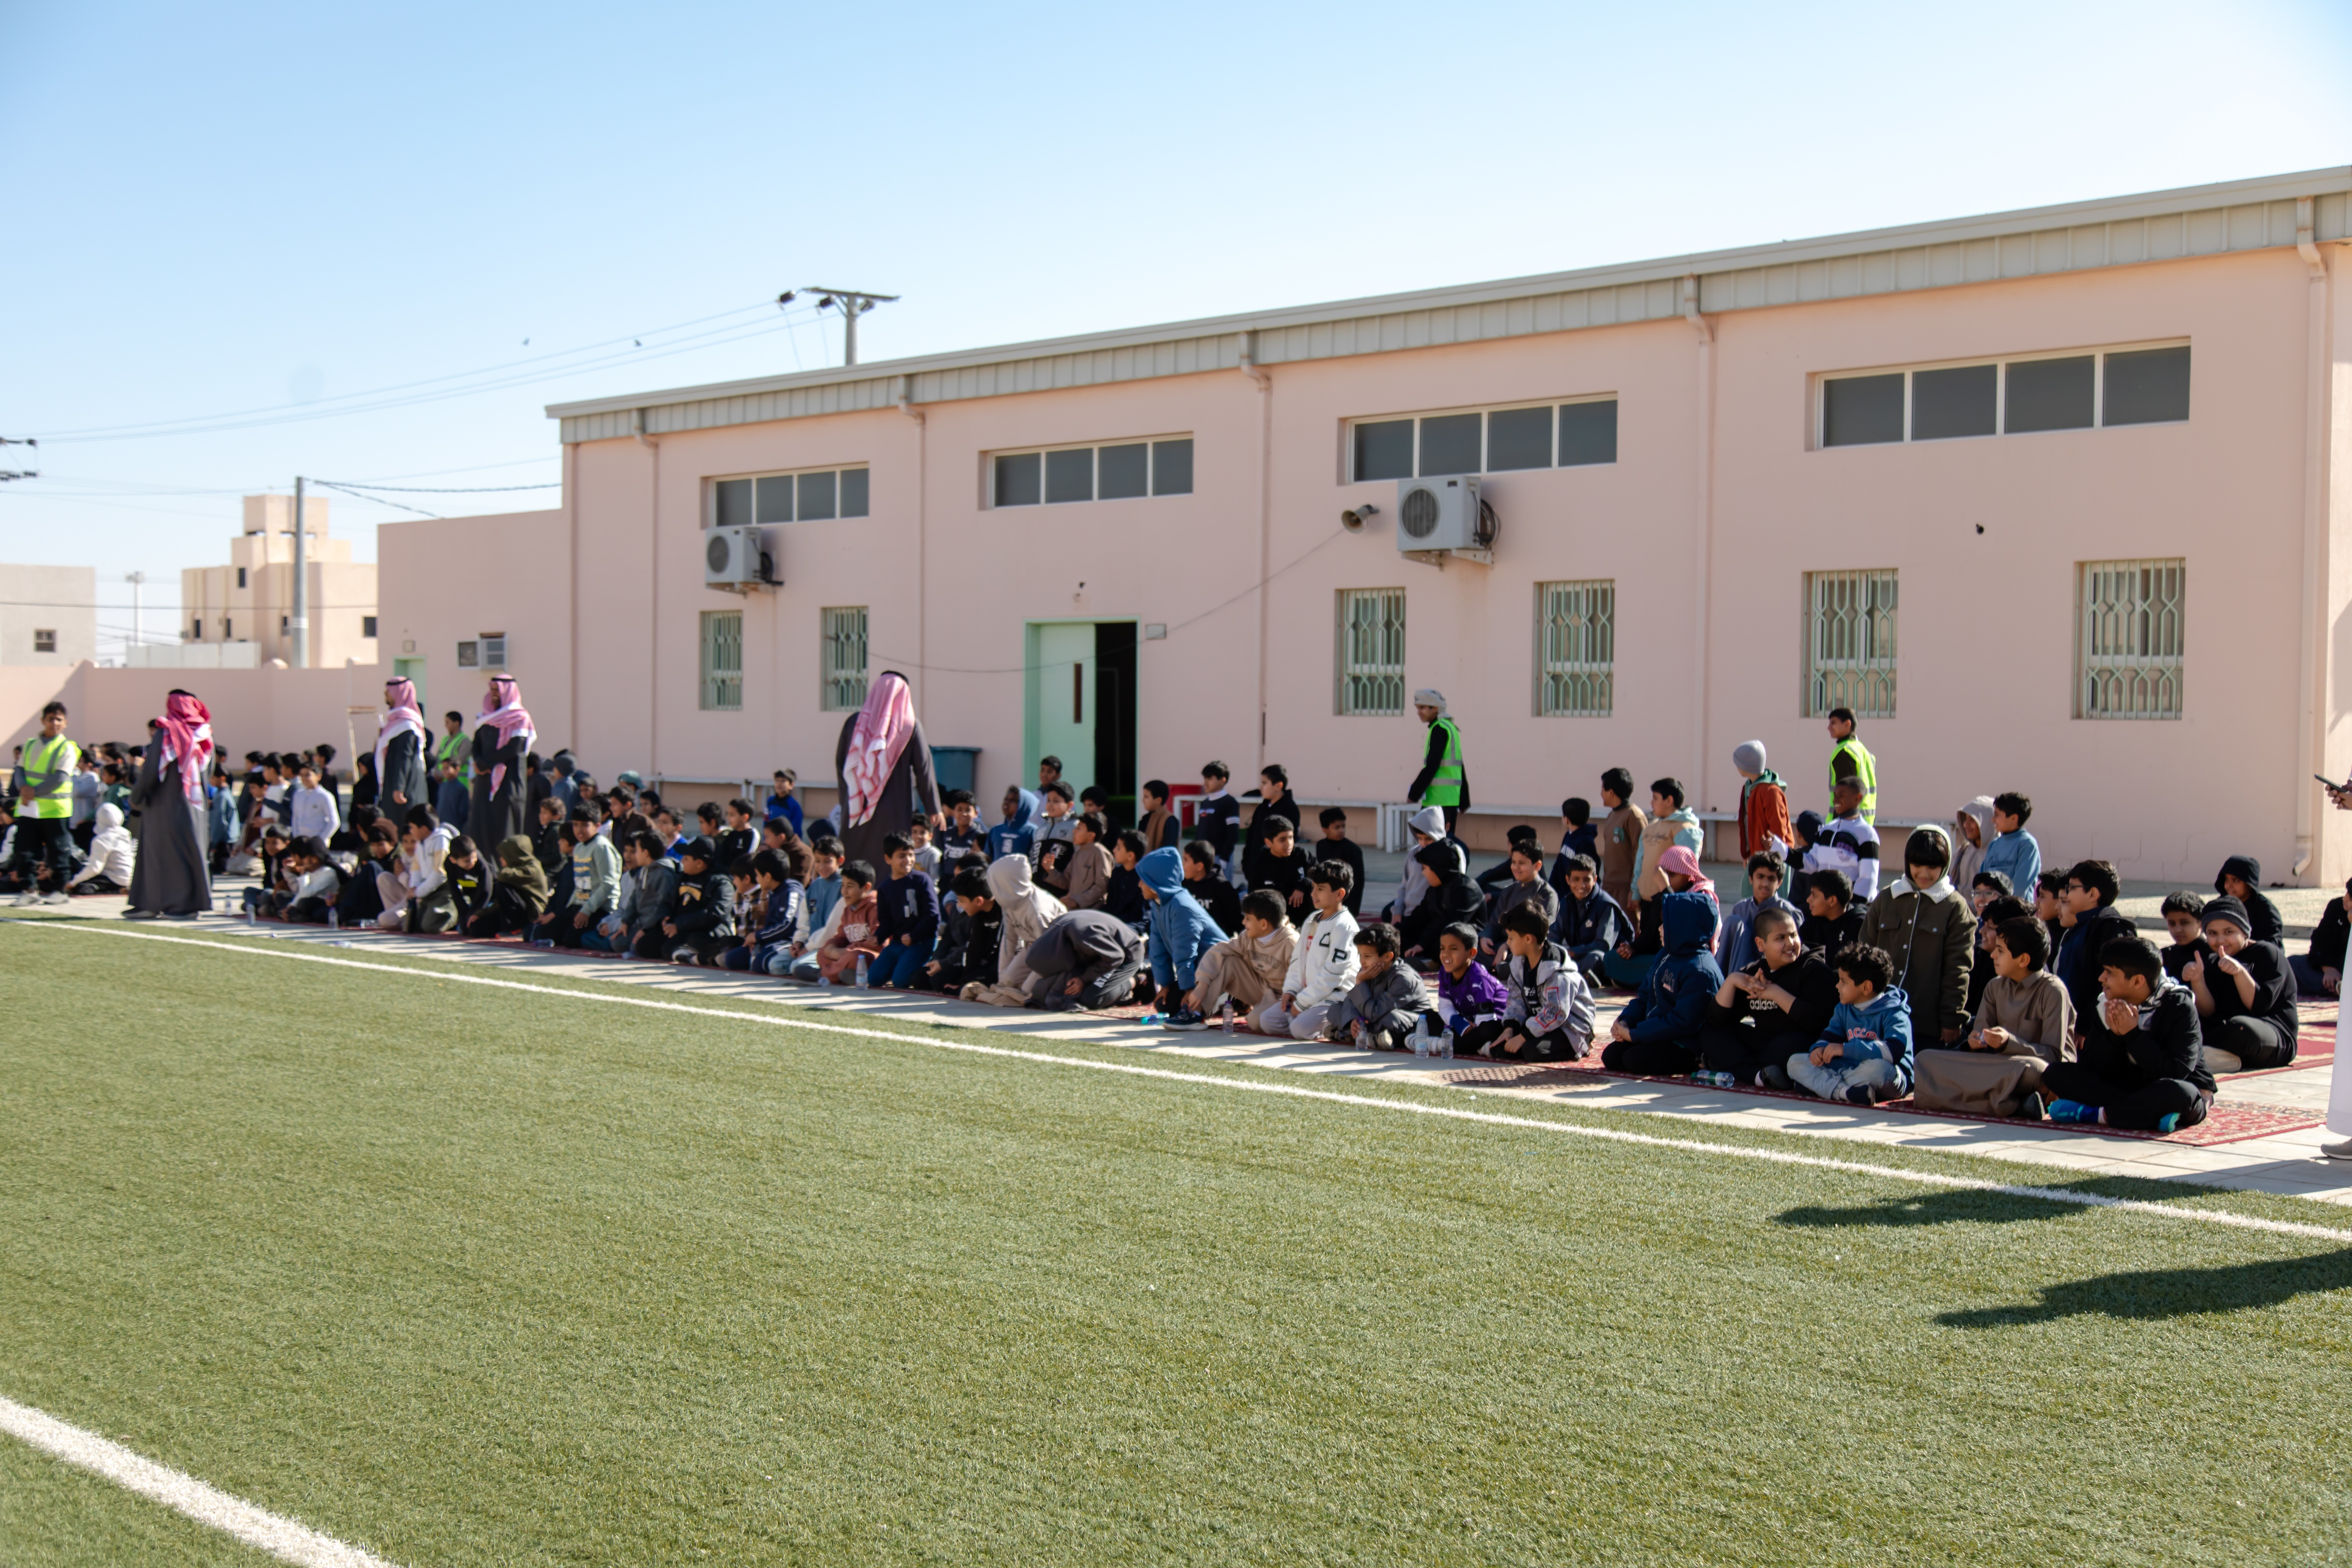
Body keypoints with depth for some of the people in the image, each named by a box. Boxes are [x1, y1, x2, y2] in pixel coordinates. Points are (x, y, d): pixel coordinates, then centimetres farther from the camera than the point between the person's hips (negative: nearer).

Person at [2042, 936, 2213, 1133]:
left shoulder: (2179, 1005, -14)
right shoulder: (2108, 1005, -1)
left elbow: (2177, 1074, -23)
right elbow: (2091, 1068, -6)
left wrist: (2133, 1034, -25)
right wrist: (2113, 1035, -22)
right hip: (2128, 1088, 5)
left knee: (2176, 1092, -42)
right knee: (2056, 1073, -13)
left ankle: (2094, 1115, -26)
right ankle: (2152, 1113, -25)